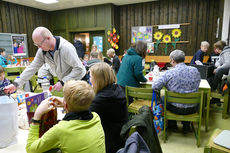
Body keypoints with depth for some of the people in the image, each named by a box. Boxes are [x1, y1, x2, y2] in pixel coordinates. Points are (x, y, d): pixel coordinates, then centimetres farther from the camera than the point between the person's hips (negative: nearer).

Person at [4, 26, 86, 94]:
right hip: (65, 81, 6)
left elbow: (79, 69, -28)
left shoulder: (66, 48, -28)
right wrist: (16, 83, -5)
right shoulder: (42, 51, -7)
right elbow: (32, 67, 0)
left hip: (78, 80, -6)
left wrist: (62, 82, -27)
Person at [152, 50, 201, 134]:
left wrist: (167, 84, 2)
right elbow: (196, 87, 8)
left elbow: (155, 87, -17)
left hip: (176, 108, -3)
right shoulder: (195, 70, -7)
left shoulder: (169, 73, -20)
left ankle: (173, 125, 38)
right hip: (193, 109, 4)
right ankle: (186, 126, 43)